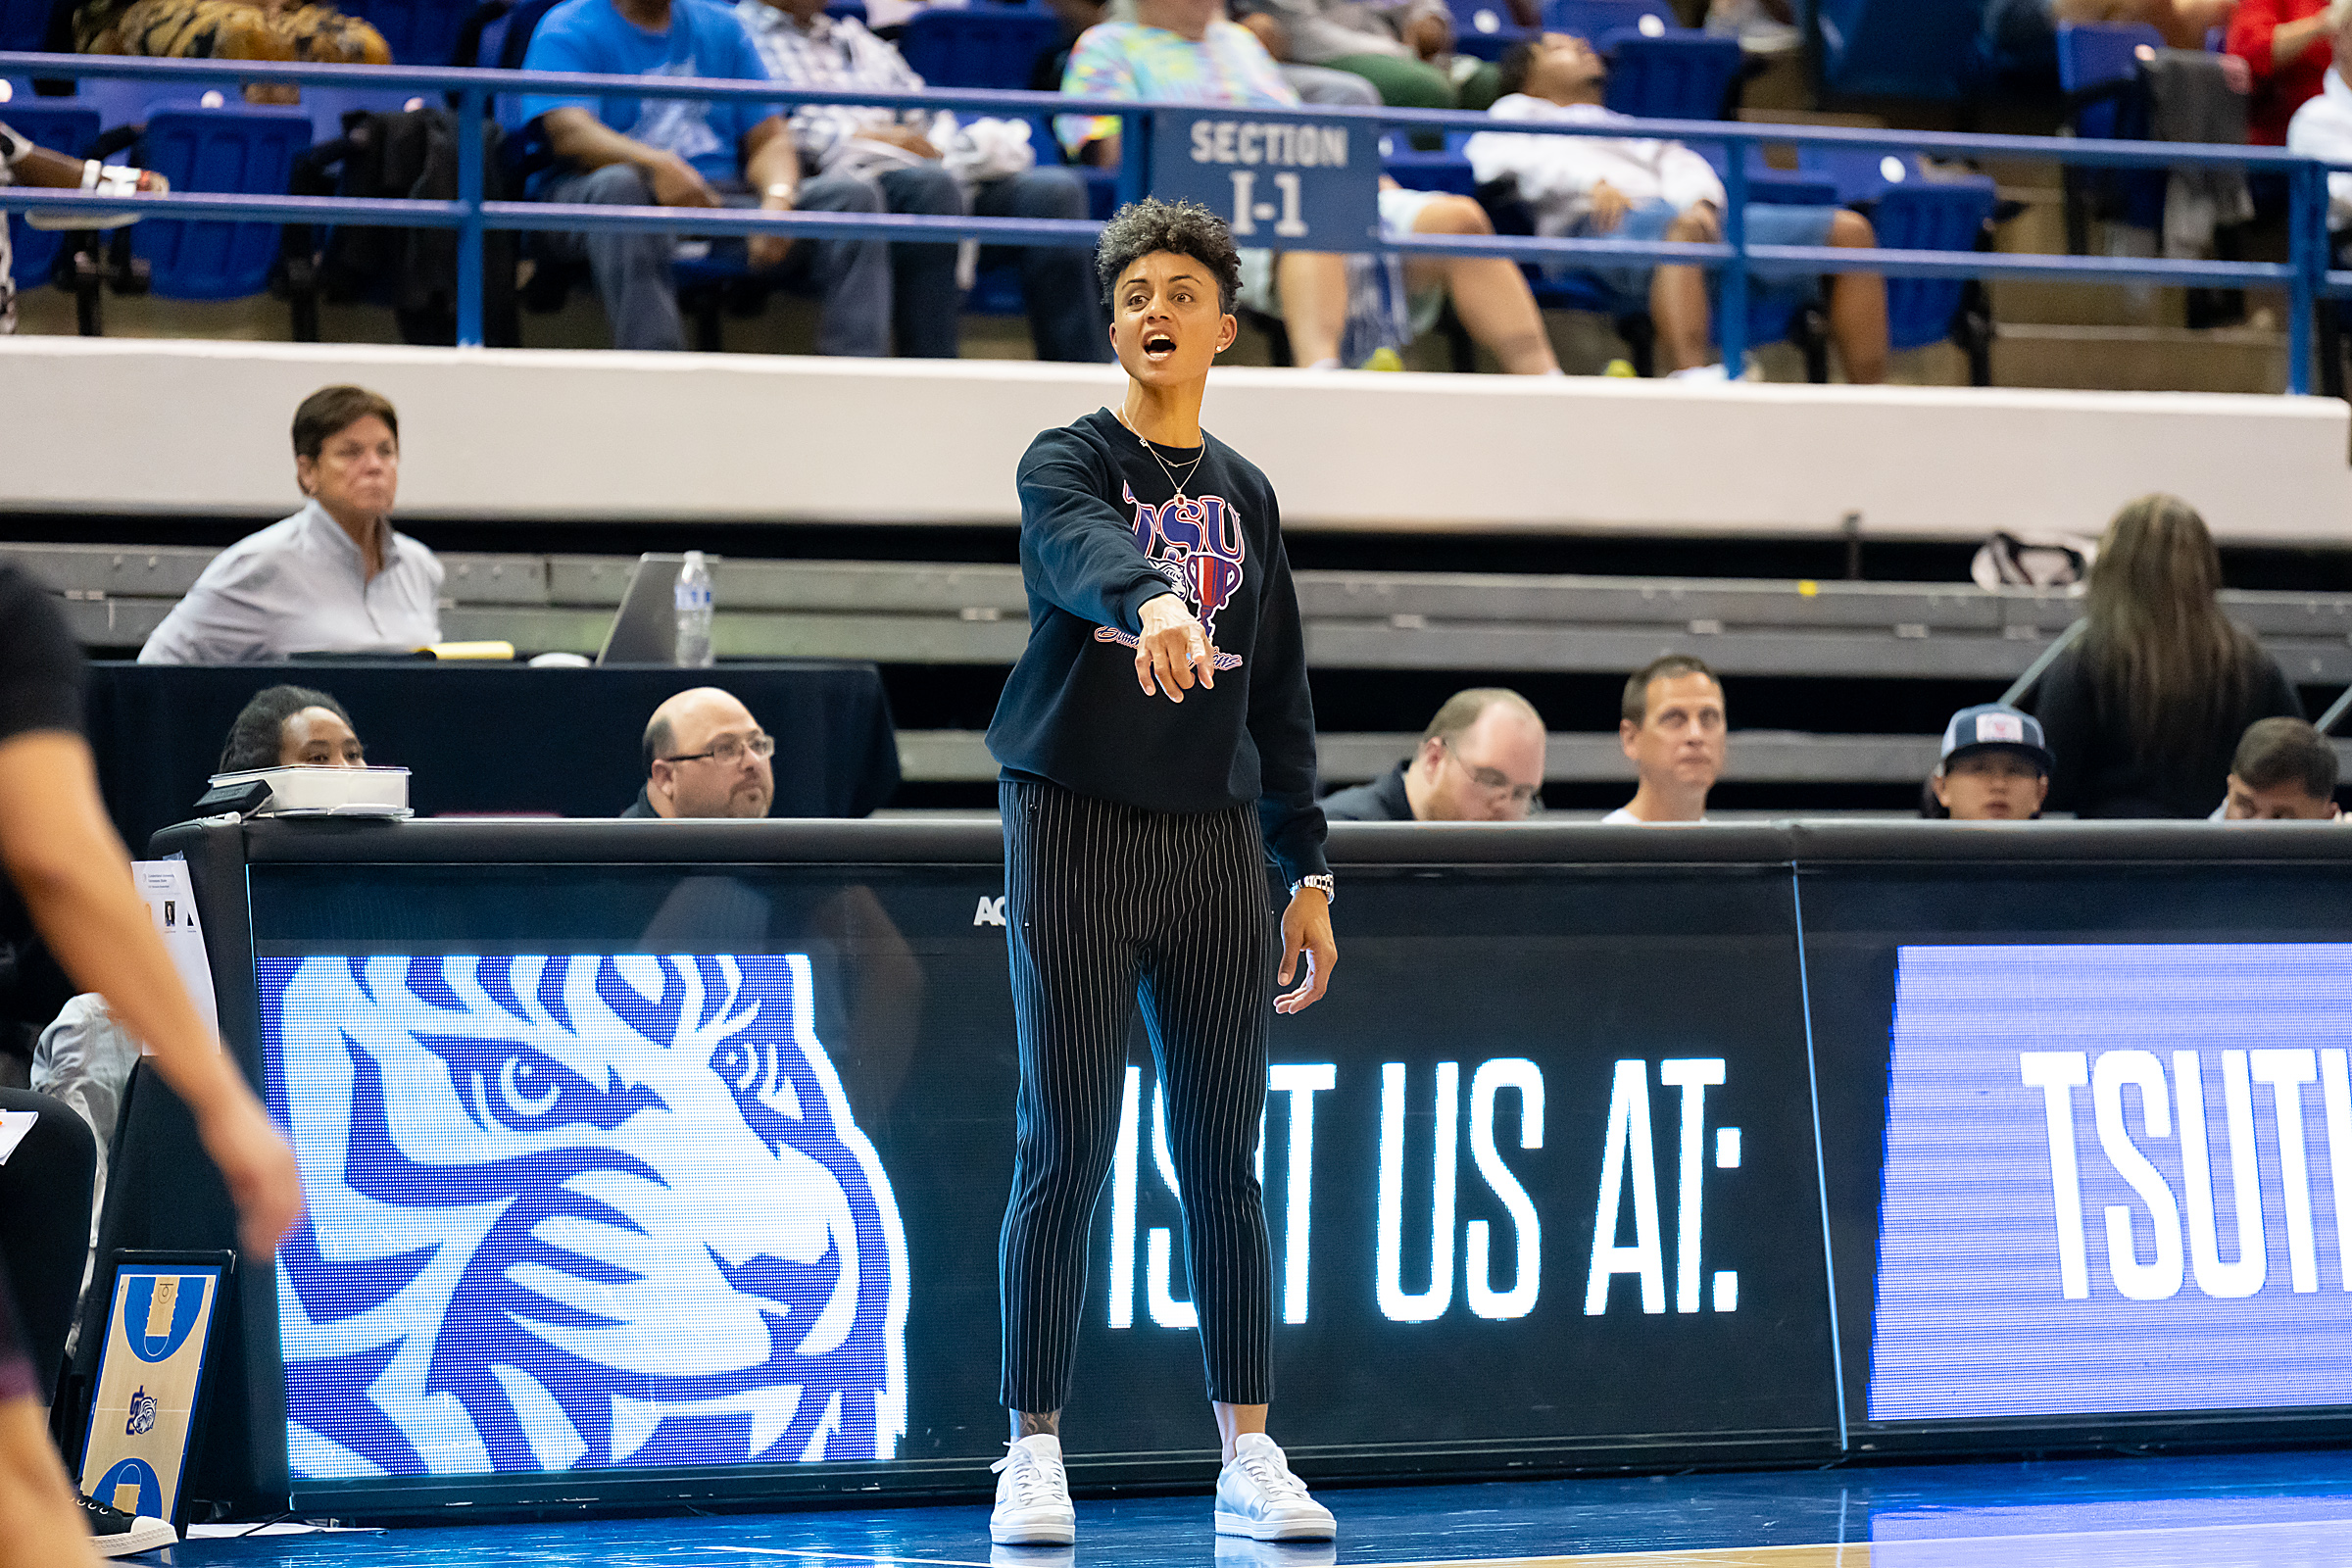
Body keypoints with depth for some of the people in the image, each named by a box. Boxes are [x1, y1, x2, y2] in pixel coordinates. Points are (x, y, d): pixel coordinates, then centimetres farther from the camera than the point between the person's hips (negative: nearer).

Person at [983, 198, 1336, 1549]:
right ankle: (1036, 1456, 4)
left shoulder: (1246, 496, 15)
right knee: (1067, 1152, -3)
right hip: (1078, 829, -4)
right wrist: (1152, 601, -48)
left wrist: (1308, 872, 14)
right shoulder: (1069, 463, -1)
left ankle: (1251, 1461, 10)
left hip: (1216, 842, 4)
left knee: (1224, 1160, 5)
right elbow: (1083, 550, -26)